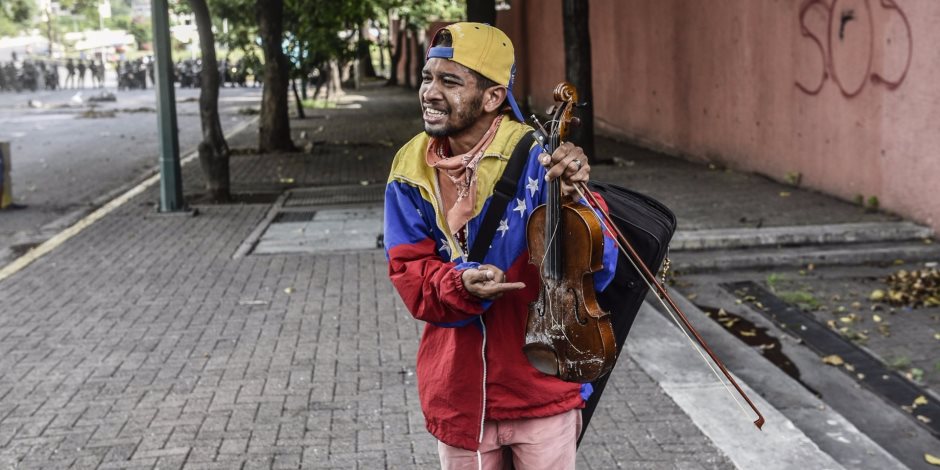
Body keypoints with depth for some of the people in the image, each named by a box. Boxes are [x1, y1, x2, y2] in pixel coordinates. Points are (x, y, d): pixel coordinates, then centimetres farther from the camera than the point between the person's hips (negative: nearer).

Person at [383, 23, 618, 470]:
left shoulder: (536, 159, -15)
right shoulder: (410, 173, -4)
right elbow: (409, 274, -4)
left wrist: (574, 198, -33)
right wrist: (460, 285, -25)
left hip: (541, 385, -3)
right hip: (457, 392, 3)